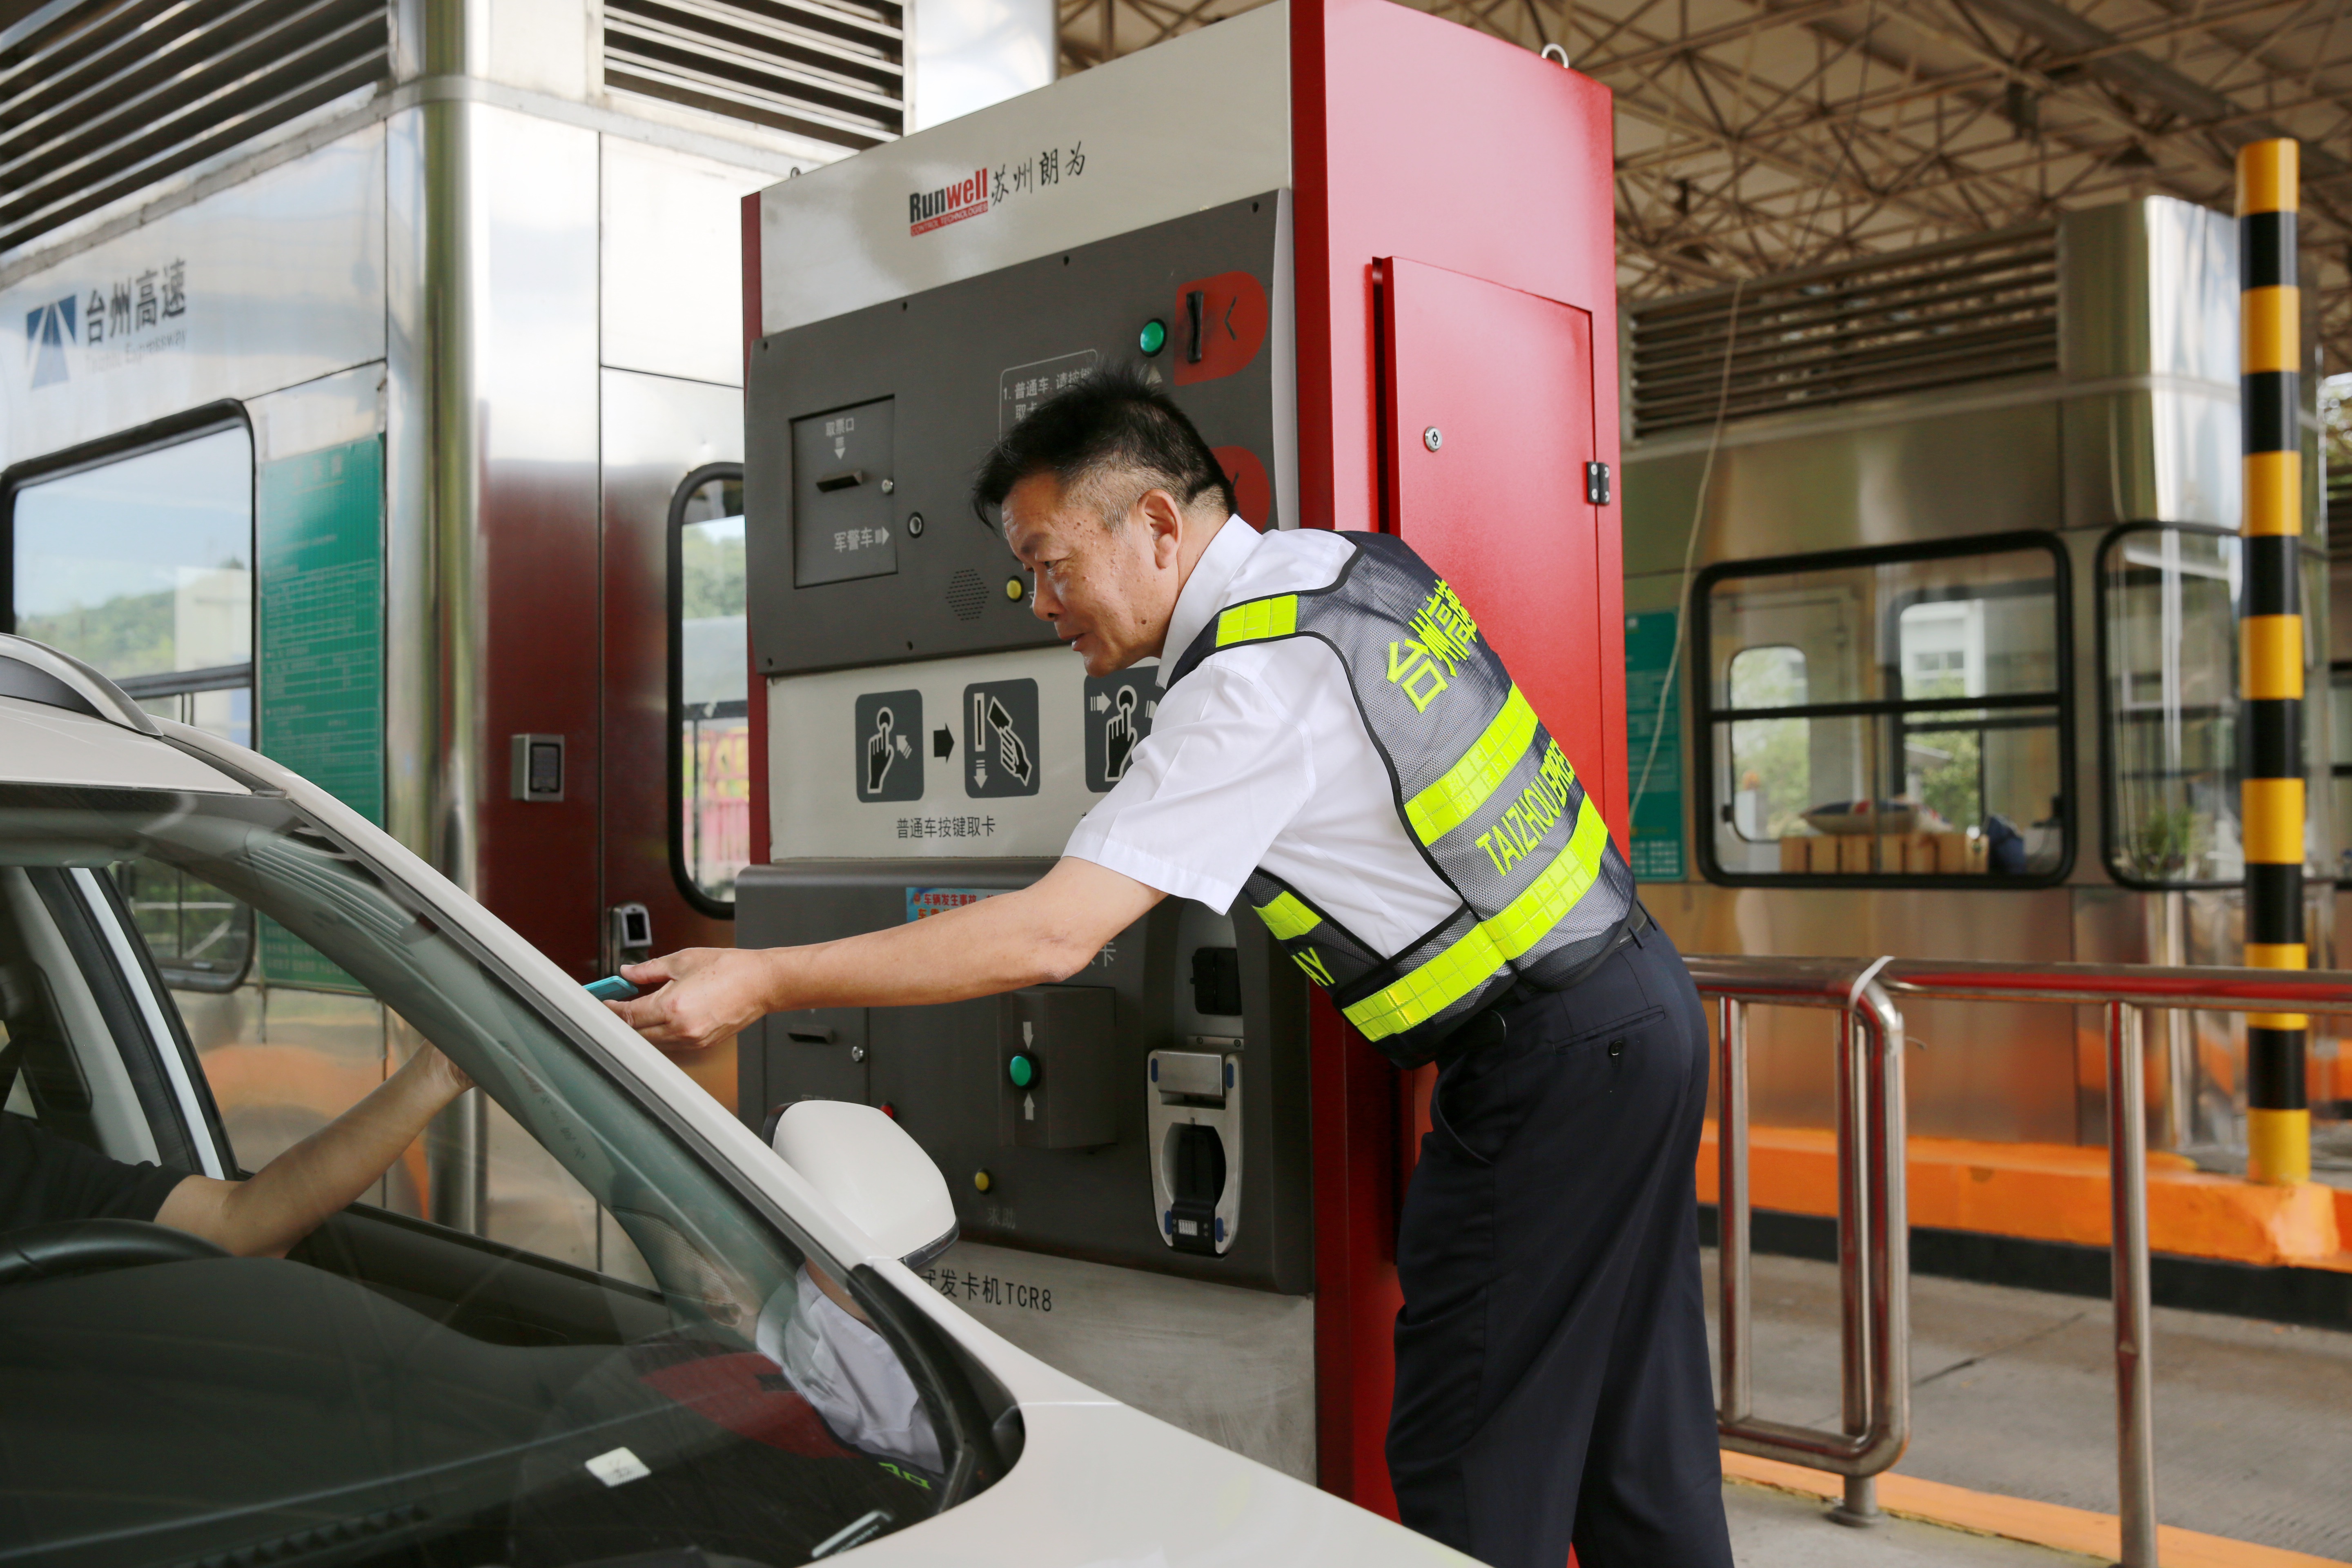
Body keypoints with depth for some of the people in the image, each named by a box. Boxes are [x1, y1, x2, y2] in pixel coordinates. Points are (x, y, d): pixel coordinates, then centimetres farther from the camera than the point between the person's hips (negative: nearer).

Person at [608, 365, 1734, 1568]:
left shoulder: (1252, 686, -21)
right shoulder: (1346, 559, 6)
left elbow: (1050, 939, -26)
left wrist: (761, 984, -22)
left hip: (1546, 1069, -9)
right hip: (1636, 1005, 9)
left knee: (1469, 1471, -2)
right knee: (1635, 1442, 17)